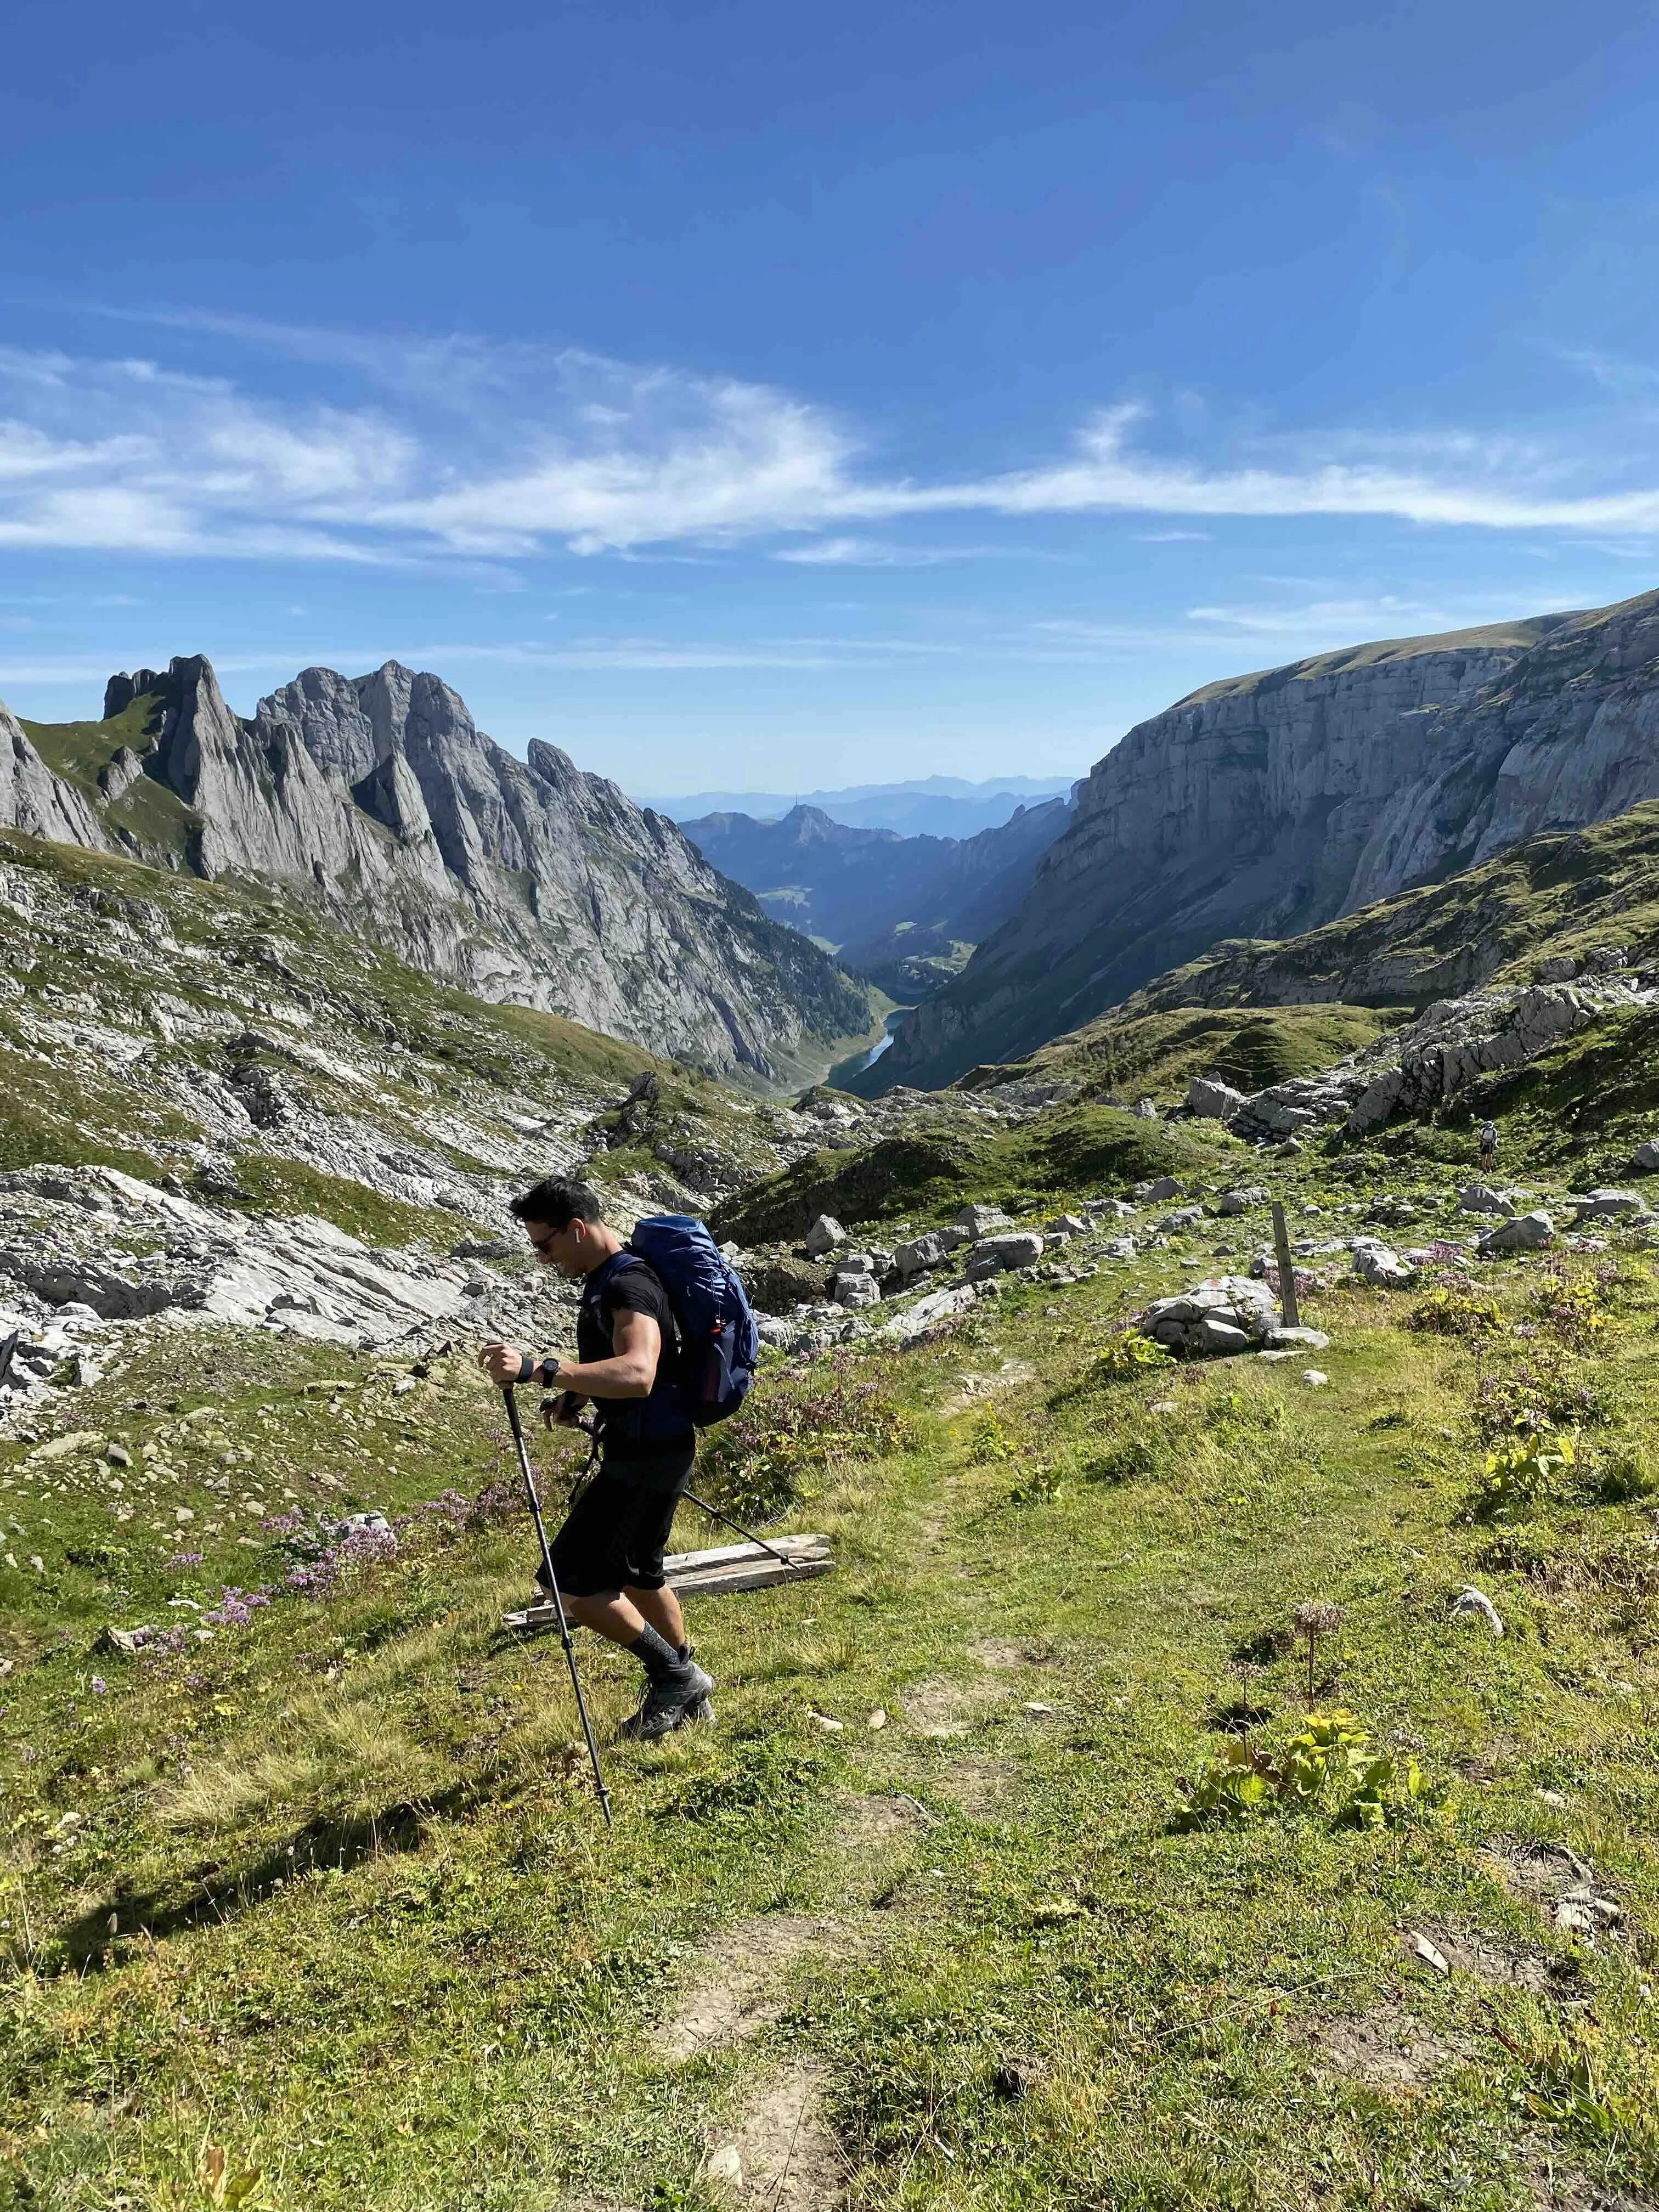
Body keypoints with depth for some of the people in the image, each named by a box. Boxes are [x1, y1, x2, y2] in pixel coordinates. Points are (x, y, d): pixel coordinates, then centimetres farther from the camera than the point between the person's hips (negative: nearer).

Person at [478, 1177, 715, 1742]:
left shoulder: (630, 1285, -23)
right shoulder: (604, 1279, 10)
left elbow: (637, 1375, -40)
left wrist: (536, 1369, -46)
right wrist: (577, 1393, 9)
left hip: (647, 1456, -11)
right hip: (647, 1450, 11)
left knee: (571, 1582, -7)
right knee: (637, 1575, 22)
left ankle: (673, 1675, 7)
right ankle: (686, 1696, 37)